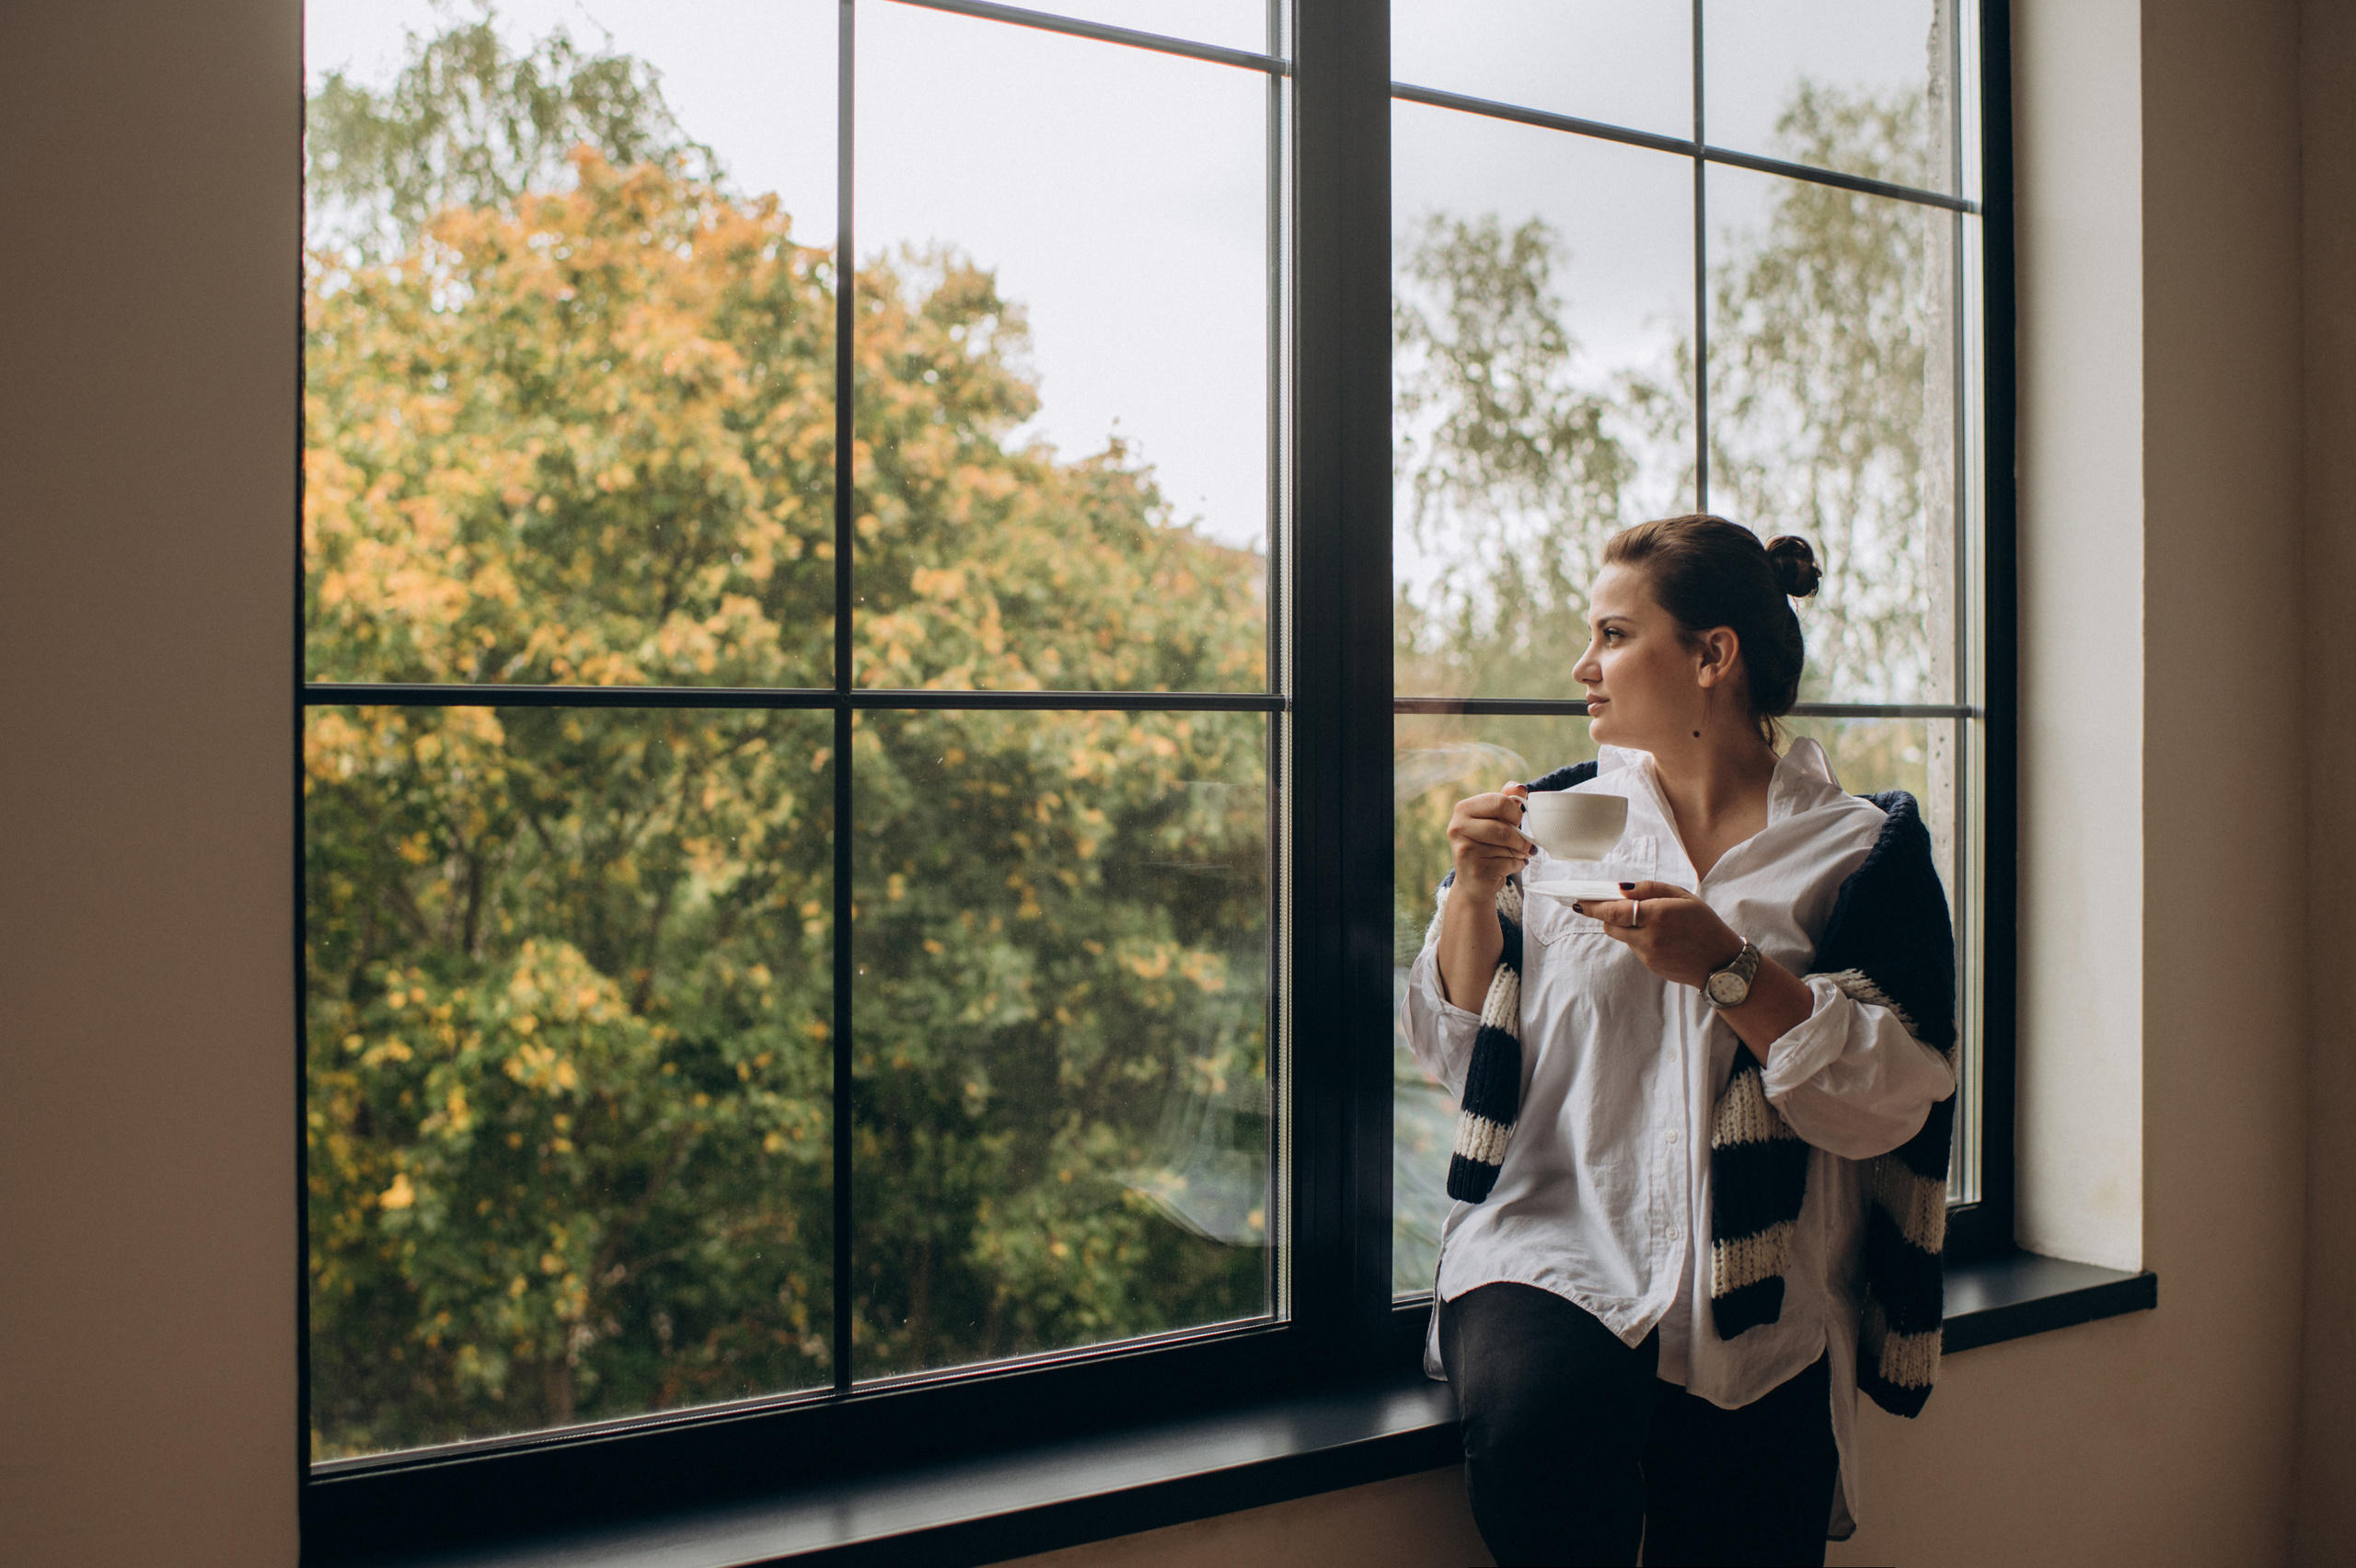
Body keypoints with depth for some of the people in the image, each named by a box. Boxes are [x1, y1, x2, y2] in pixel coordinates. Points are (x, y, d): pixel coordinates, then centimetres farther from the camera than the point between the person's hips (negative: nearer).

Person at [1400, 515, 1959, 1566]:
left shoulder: (1858, 850, 4)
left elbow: (1892, 1100, -6)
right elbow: (1456, 1053, 10)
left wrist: (1729, 968, -16)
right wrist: (1474, 894, -5)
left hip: (1756, 1322, 0)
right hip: (1551, 1251, 0)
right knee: (1540, 1418, -31)